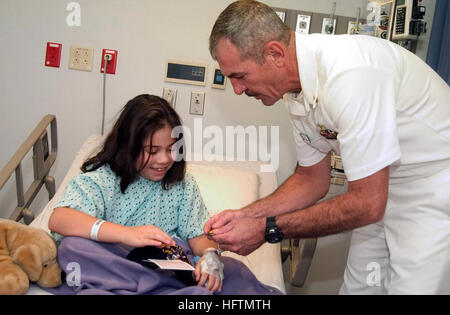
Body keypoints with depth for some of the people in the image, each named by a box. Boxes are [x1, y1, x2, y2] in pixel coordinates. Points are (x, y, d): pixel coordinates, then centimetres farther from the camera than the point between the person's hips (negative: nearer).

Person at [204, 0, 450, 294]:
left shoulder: (349, 72, -32)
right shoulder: (296, 93, -4)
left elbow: (367, 204, -28)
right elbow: (312, 180, 7)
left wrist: (267, 229, -22)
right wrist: (245, 215, -5)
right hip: (384, 191, 8)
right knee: (357, 287, 13)